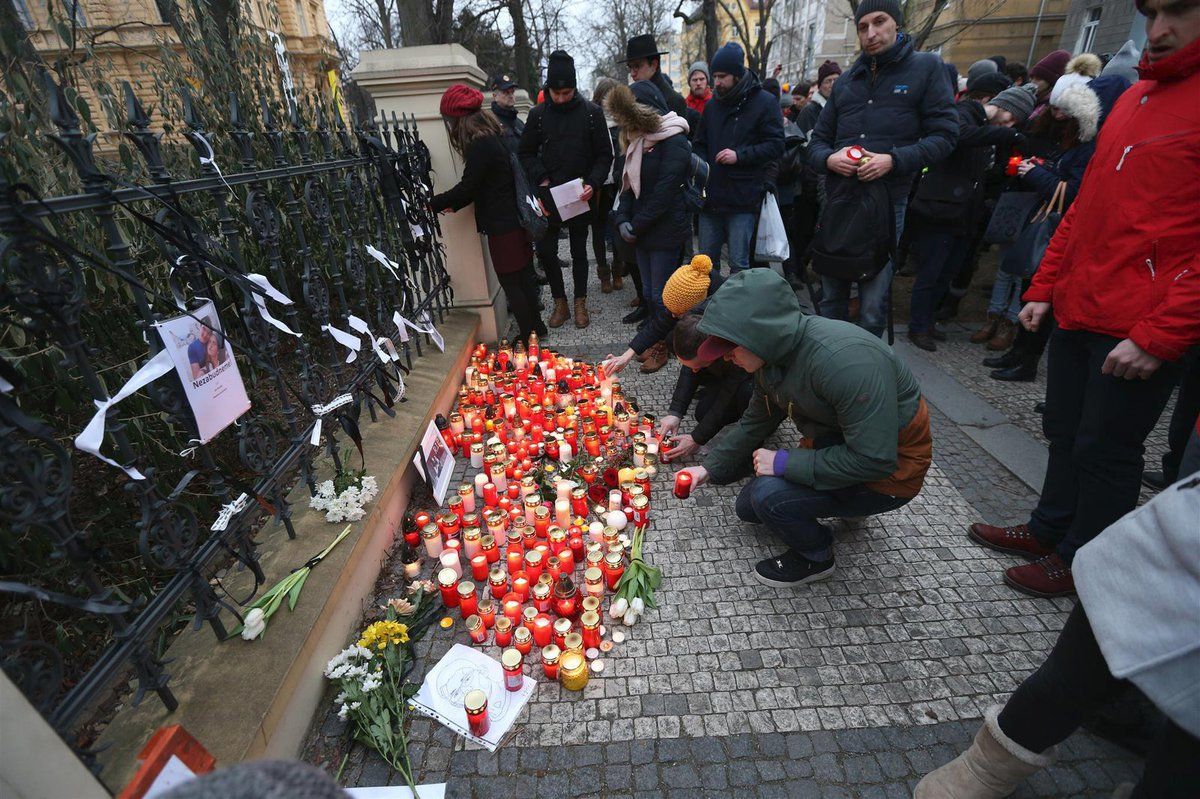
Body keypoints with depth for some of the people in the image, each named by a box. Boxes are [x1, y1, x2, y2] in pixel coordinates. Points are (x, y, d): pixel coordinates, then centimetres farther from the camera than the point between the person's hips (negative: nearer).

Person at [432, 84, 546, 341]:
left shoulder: (480, 146, -18)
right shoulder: (494, 136, 11)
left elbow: (467, 187, -16)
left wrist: (433, 204, -5)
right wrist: (453, 205, 10)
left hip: (502, 226, -9)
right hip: (515, 219, 9)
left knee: (511, 284, 0)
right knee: (524, 277, 16)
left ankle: (529, 336, 9)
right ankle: (536, 328, 28)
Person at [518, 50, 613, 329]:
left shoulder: (591, 112, -3)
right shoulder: (538, 114, 1)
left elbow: (604, 154, -1)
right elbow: (526, 152, 9)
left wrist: (593, 184, -16)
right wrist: (540, 179, -7)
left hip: (581, 196, -1)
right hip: (548, 195, 2)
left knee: (579, 252, 9)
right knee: (545, 251, 2)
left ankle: (580, 303, 24)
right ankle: (560, 303, 19)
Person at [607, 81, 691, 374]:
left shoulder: (674, 143, -14)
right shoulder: (638, 141, 12)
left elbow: (664, 193, -18)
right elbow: (629, 182, 12)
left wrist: (637, 226, -12)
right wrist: (622, 219, -3)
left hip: (666, 229, -8)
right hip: (642, 230, 8)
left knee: (661, 294, 0)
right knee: (648, 291, 13)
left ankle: (662, 347, 15)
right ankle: (656, 340, 28)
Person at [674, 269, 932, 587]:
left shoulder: (845, 360, -36)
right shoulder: (775, 353, -8)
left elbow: (874, 460, -34)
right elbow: (755, 422, 6)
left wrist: (784, 463, -27)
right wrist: (709, 469, 1)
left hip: (890, 468, -8)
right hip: (832, 443, 8)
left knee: (769, 496, -28)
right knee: (748, 507, 12)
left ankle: (815, 558, 3)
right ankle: (849, 503, 25)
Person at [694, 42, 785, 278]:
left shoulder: (765, 103, -2)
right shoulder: (712, 106, 15)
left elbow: (776, 145, -6)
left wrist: (739, 155, -17)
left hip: (743, 199, -5)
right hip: (710, 197, 5)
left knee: (739, 264, -3)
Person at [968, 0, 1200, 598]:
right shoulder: (1135, 98, 16)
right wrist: (1044, 289, 14)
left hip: (1143, 331, -7)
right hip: (1078, 311, 7)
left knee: (1105, 449, 5)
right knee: (1065, 433, 17)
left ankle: (1082, 559, 23)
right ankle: (1049, 530, 34)